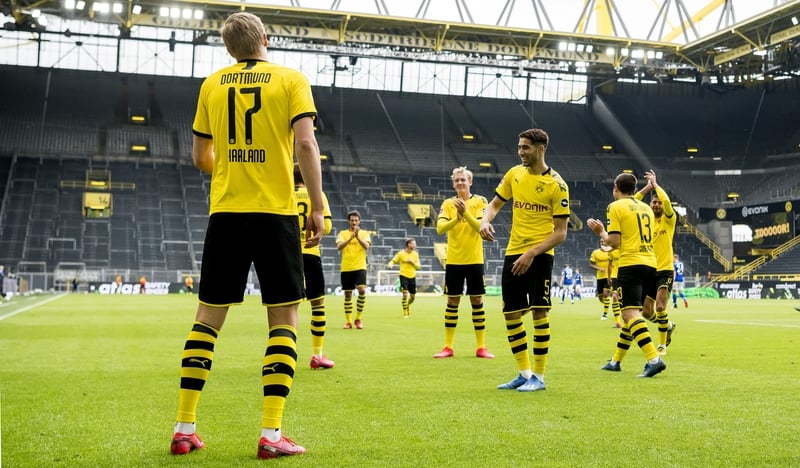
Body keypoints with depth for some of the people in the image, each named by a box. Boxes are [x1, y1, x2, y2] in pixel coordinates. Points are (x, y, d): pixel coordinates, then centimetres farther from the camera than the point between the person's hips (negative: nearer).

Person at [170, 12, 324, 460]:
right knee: (284, 318, 4)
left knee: (208, 316, 11)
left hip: (225, 212, 3)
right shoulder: (291, 79, 2)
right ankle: (272, 434, -2)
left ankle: (185, 429, 12)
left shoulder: (212, 84, 10)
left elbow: (200, 157, 14)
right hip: (276, 212, -3)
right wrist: (318, 208, -7)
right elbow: (305, 142, -10)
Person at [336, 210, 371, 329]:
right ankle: (348, 321, 14)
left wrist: (357, 236, -26)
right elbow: (339, 246, -10)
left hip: (360, 267, -1)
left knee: (362, 290, -19)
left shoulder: (365, 233, 6)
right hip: (346, 268, 1)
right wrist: (351, 237, -23)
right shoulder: (343, 233, 7)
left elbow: (366, 246, -11)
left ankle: (358, 319, -4)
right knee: (348, 295, 5)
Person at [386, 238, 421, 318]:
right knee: (405, 295, -15)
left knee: (412, 296, 10)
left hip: (412, 277, 4)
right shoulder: (401, 253, -7)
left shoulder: (415, 254, 3)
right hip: (403, 276, -4)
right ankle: (405, 313, 0)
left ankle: (407, 306, 42)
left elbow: (418, 266, 4)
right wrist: (390, 265, -25)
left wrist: (412, 262, -15)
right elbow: (393, 261, -3)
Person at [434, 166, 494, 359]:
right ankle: (448, 347, 11)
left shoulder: (480, 201, -1)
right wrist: (457, 218, -23)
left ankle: (481, 347, 9)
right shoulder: (448, 203, 4)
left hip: (475, 260, -1)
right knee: (452, 302, 5)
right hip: (453, 260, 1)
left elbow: (482, 227, -13)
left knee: (477, 301, 2)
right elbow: (440, 228, -8)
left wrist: (466, 213, -25)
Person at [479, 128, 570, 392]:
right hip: (513, 252, 6)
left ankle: (538, 377, 5)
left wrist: (531, 253, -21)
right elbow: (495, 204, 16)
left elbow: (560, 233, -11)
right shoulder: (514, 174, 6)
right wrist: (485, 221, -7)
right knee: (511, 314, 6)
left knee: (539, 311, -8)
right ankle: (524, 373, 20)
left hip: (539, 254, -6)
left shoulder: (556, 185, -10)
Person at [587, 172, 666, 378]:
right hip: (650, 264, 8)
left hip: (631, 264, -8)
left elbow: (614, 242, -7)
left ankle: (654, 359, -29)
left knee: (630, 313, -13)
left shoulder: (616, 207, -1)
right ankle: (616, 360, 25)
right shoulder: (646, 208, 19)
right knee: (632, 313, 15)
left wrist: (600, 232, 11)